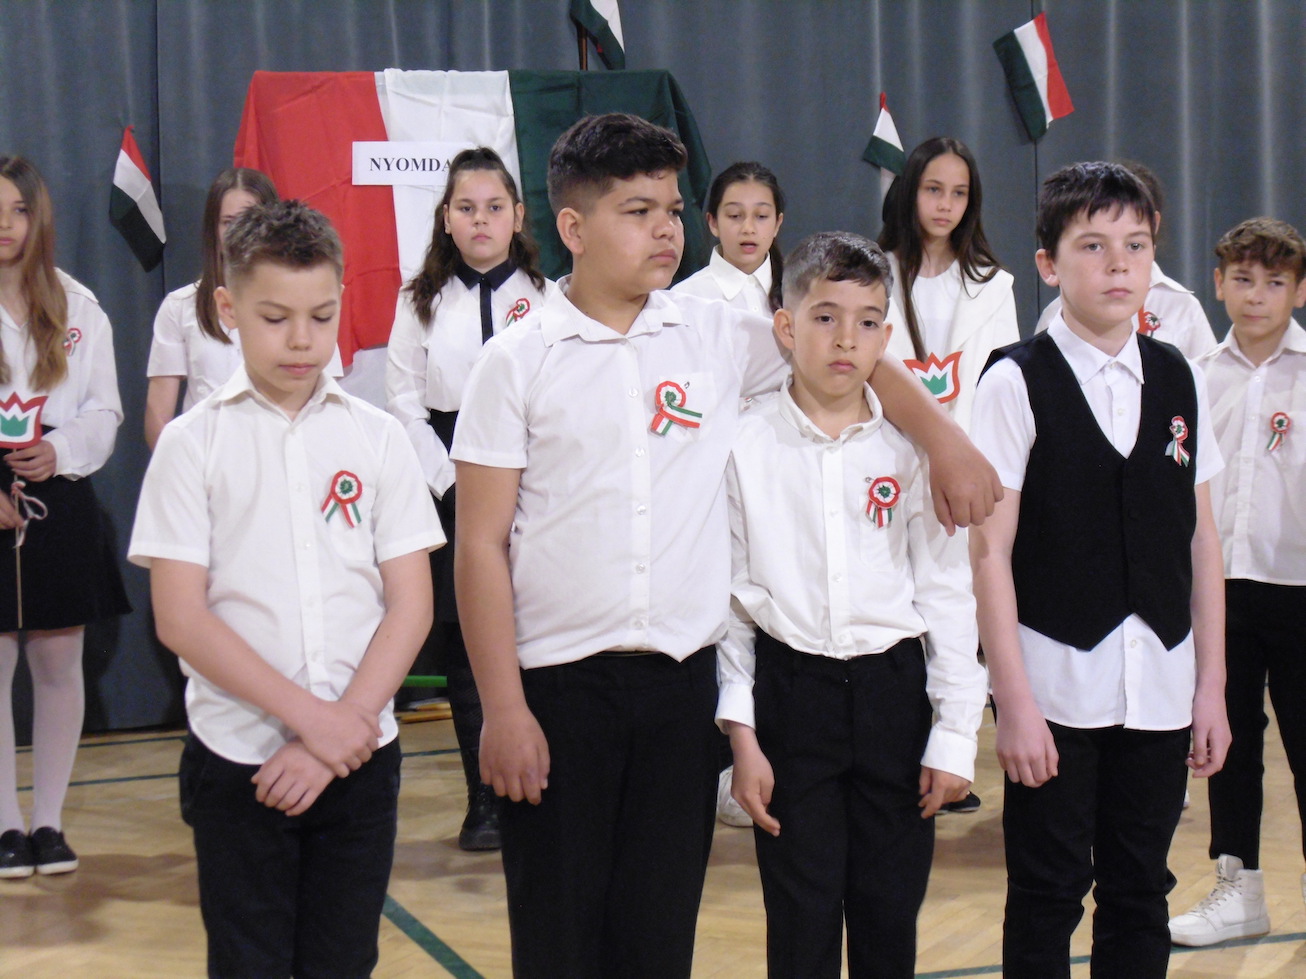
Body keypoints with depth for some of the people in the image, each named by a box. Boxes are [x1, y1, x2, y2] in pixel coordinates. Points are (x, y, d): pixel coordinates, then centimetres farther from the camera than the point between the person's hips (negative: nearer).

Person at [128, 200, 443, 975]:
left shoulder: (377, 438, 4)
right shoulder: (194, 443, -2)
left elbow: (411, 604, 0)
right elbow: (180, 618, -8)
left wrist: (337, 733, -10)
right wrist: (311, 716, -14)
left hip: (359, 756, 2)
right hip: (238, 762, -2)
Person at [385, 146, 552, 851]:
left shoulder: (546, 298, 3)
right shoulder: (422, 303, 8)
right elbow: (404, 402, 5)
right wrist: (453, 483, -4)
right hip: (449, 489, 1)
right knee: (464, 644, 2)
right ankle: (484, 800, 11)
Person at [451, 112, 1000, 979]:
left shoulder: (717, 337, 5)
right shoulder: (517, 363, -3)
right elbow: (481, 545, -4)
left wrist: (946, 441, 4)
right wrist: (503, 708, -8)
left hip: (682, 680, 3)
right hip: (559, 687, -2)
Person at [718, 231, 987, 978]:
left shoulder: (912, 447, 0)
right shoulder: (746, 446, -3)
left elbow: (947, 590, 3)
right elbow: (727, 594, -1)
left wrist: (955, 733, 0)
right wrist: (742, 732, -4)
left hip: (894, 691, 1)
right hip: (792, 689, -1)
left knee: (892, 906, 9)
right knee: (801, 914, 4)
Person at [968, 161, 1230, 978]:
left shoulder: (1178, 380, 6)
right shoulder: (1017, 383, -7)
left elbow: (1202, 540, 10)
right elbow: (991, 550, -8)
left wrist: (1211, 683, 8)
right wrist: (1014, 700, -11)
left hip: (1160, 688, 4)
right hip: (1058, 686, -4)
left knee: (1141, 896, 12)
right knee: (1047, 897, 4)